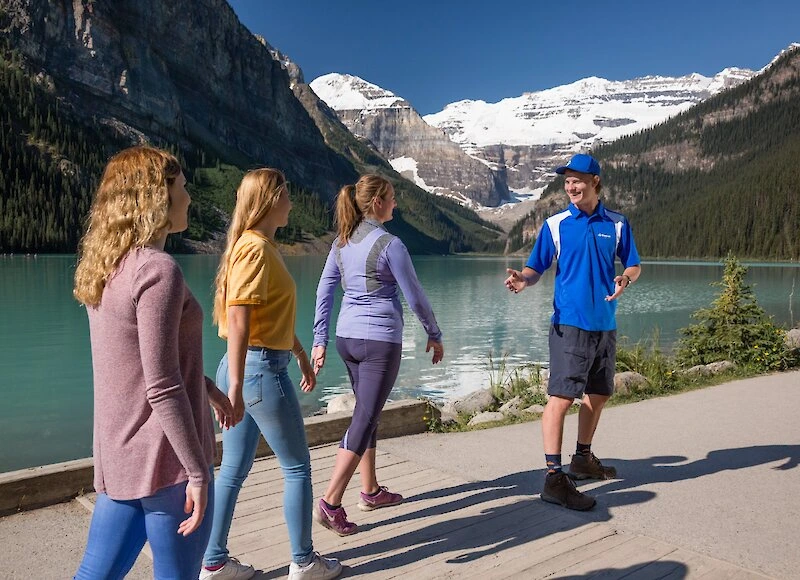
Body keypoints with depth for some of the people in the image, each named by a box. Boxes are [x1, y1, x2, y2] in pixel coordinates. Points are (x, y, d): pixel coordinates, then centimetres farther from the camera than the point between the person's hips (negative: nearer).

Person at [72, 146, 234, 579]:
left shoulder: (105, 266, 7)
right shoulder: (158, 270, -20)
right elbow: (162, 388, -22)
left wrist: (207, 387, 25)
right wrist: (198, 472, -17)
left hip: (119, 456, 8)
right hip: (166, 460, -8)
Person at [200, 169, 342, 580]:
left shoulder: (262, 245, 13)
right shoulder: (256, 248, -16)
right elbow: (238, 320, -24)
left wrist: (302, 355, 27)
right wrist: (235, 387, -26)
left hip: (247, 368, 9)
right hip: (260, 369, -9)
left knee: (234, 470, 15)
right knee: (297, 468, 7)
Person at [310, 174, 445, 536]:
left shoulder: (342, 242, 7)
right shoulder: (389, 244, -13)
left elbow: (324, 293, 9)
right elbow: (415, 297, -7)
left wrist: (319, 340, 14)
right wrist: (434, 335, 6)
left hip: (347, 337, 7)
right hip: (380, 339, -7)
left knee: (367, 412, 18)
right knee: (365, 418, -3)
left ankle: (370, 491, 29)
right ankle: (330, 502, -5)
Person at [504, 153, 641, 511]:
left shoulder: (617, 224, 7)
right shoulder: (556, 224, 0)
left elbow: (634, 266, 11)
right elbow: (536, 268, -2)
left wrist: (625, 279, -12)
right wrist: (522, 280, -24)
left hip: (605, 324, 5)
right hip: (569, 323, -4)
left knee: (599, 395, 15)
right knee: (561, 396, -11)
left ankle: (583, 459, 34)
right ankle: (553, 478, -7)